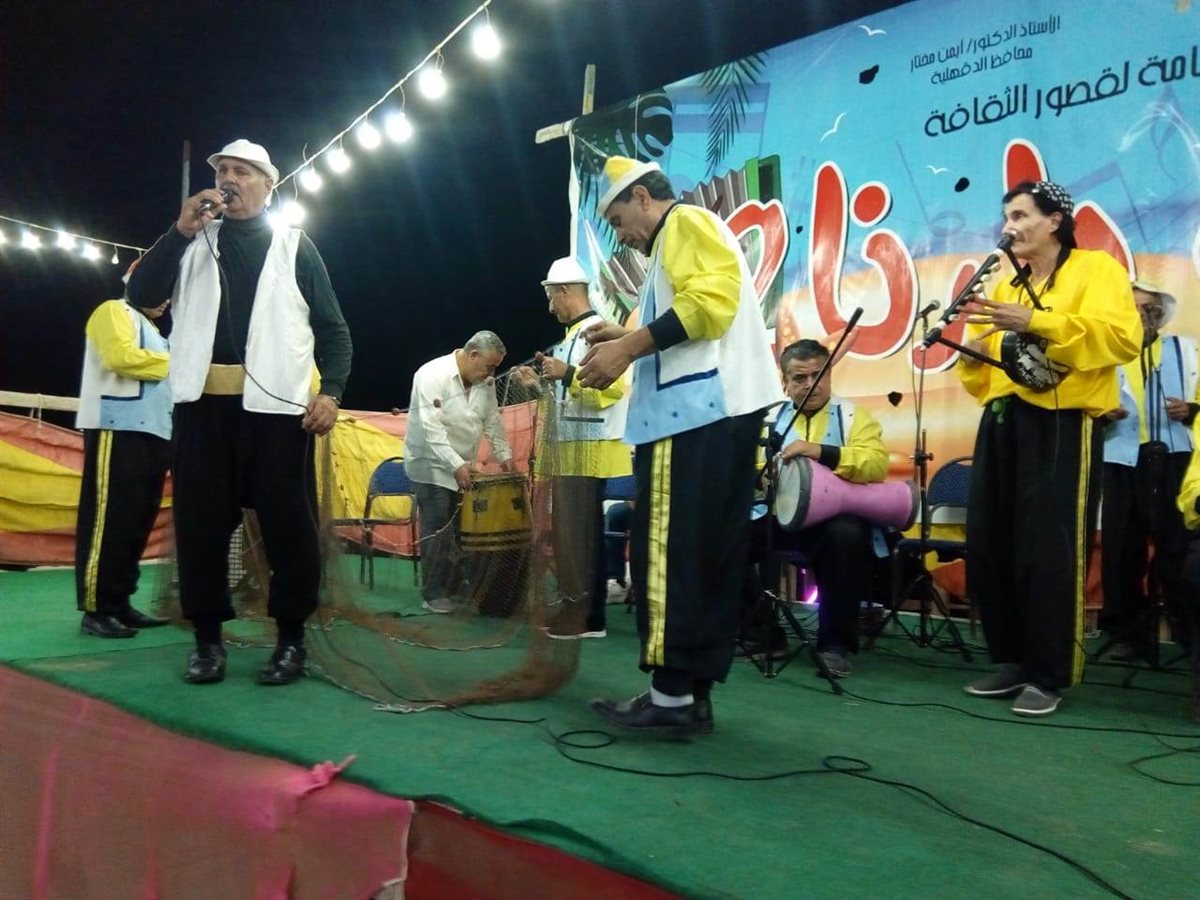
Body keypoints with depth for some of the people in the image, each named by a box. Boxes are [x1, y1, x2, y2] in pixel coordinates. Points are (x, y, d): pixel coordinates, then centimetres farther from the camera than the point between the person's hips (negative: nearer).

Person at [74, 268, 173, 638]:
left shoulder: (152, 331, 28)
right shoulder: (114, 312, 2)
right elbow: (121, 356, -16)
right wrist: (173, 364, -7)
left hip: (151, 432, 9)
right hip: (118, 429, -9)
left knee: (137, 518, 7)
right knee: (109, 518, -10)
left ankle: (119, 603, 13)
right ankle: (95, 609, -8)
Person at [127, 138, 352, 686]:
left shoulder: (294, 245, 13)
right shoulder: (194, 239, 19)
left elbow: (332, 327, 7)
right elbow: (140, 294, 6)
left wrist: (331, 389, -8)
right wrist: (181, 231, -5)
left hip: (276, 403, -2)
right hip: (203, 401, 3)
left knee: (289, 522, -2)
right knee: (200, 520, 3)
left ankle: (291, 637, 8)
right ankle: (207, 636, 14)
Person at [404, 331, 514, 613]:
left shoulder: (484, 382, 0)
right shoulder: (432, 375, -21)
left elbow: (492, 421, 9)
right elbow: (432, 428, -28)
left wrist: (504, 455, -1)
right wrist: (456, 465, -33)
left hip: (463, 466, 6)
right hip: (431, 465, -6)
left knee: (461, 529, 8)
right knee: (437, 531, -6)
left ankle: (456, 587, 18)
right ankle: (434, 593, 3)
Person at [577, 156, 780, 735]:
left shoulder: (687, 222, 1)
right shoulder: (676, 243, 30)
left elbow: (711, 302, -16)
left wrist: (628, 348, -13)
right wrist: (629, 341, 15)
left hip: (701, 412, -10)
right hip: (712, 412, 10)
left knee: (667, 551, -9)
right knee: (706, 554, 7)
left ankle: (672, 694, -6)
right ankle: (694, 692, 11)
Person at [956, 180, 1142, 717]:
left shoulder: (1096, 268, 2)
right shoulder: (1007, 286, 22)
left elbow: (1123, 338, -16)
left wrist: (1036, 321, -23)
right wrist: (974, 352, -1)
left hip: (1061, 424, -7)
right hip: (1002, 422, 7)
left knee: (1048, 553, -6)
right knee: (987, 547, 4)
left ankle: (1050, 676, 6)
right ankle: (1011, 661, 18)